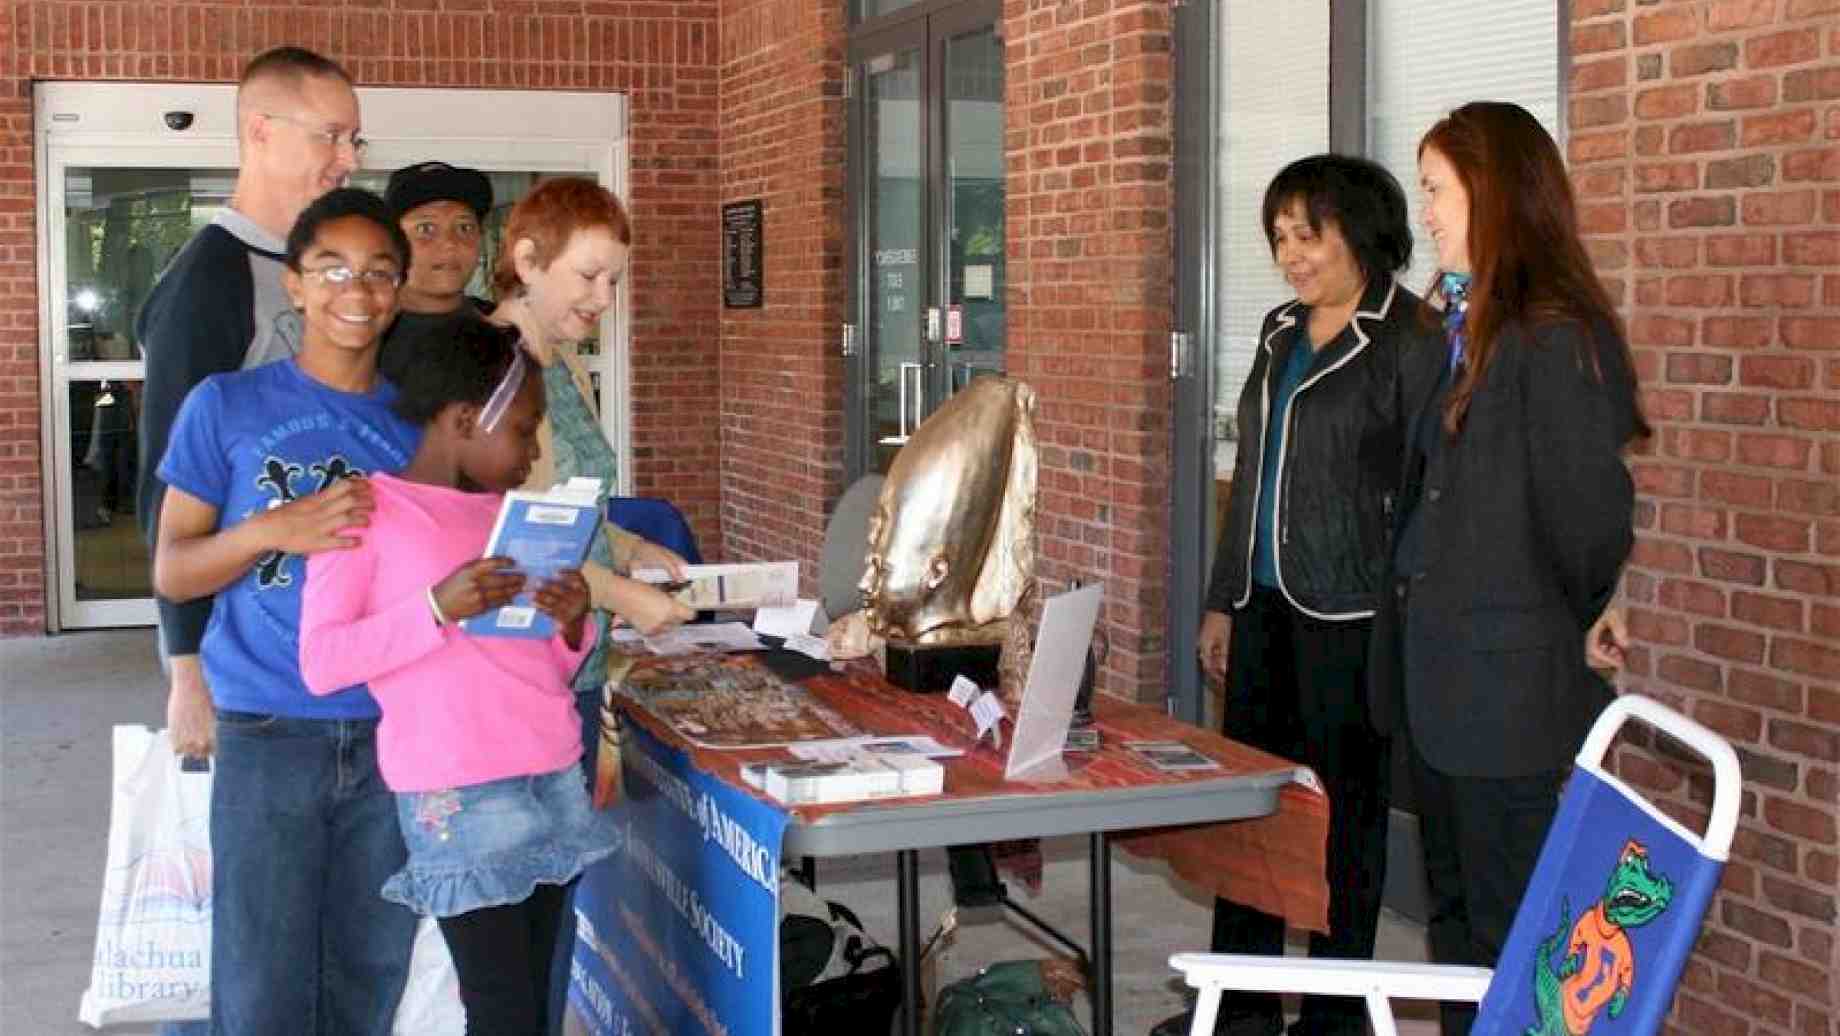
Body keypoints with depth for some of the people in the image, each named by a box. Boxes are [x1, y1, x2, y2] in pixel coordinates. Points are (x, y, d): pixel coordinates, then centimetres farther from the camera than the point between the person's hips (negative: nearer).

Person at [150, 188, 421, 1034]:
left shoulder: (418, 422, 7)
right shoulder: (226, 407, 0)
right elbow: (171, 573, -1)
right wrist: (275, 529, -16)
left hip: (393, 737, 3)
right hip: (268, 737, -2)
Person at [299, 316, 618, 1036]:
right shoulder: (367, 509, -3)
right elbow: (320, 665, -10)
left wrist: (572, 624, -1)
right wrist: (437, 607, -20)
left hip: (555, 778, 6)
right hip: (458, 795, -6)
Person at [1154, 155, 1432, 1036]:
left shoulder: (1408, 338, -10)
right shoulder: (1283, 331, 14)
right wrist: (1224, 599, 18)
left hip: (1348, 615, -7)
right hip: (1266, 604, 8)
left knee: (1344, 810, 3)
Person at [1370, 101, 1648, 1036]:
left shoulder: (1555, 337, -17)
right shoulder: (1467, 328, 12)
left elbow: (1589, 513, -16)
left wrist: (1573, 635, 0)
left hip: (1512, 687, -9)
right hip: (1443, 678, 9)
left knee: (1510, 935, 3)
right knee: (1454, 922, 18)